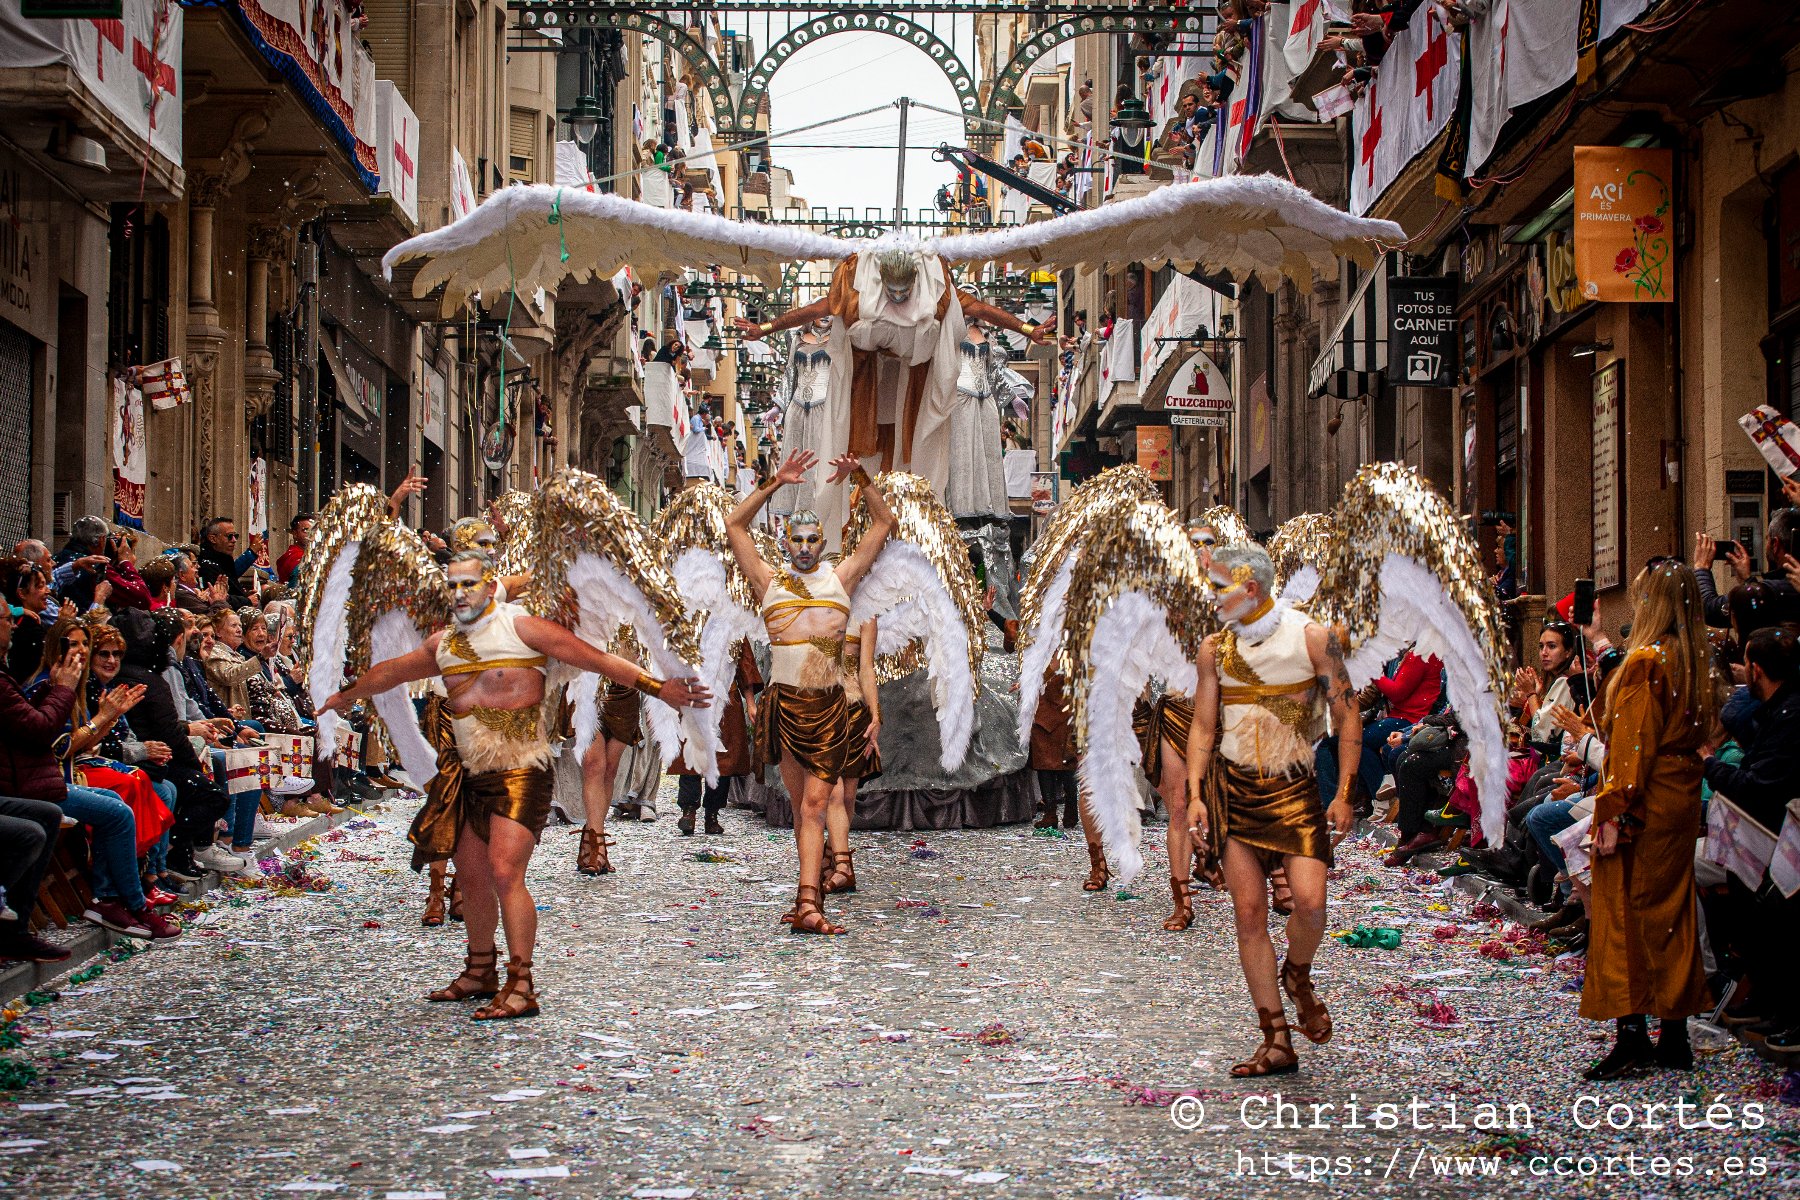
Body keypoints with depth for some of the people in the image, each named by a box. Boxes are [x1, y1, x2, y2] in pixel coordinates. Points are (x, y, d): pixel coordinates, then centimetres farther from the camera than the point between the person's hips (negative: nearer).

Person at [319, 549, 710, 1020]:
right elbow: (391, 671, 31)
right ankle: (480, 971, 29)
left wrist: (655, 687, -18)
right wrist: (346, 697, 46)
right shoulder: (443, 643, 12)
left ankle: (520, 986, -18)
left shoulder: (519, 627, -7)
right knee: (470, 876, 13)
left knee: (505, 873, -17)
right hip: (469, 776, 7)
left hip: (519, 773, -7)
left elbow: (596, 659, -11)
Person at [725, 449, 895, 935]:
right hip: (784, 703, 0)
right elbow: (734, 525, 3)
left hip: (829, 707, 0)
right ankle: (810, 897, 15)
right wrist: (776, 483, -3)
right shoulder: (769, 582, 9)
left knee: (813, 806, -6)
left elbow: (883, 524, 14)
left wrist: (862, 478, 2)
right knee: (804, 805, 7)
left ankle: (807, 905, -15)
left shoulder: (839, 578, 11)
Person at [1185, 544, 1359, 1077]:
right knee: (1249, 912, -1)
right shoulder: (1214, 649, 5)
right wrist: (1195, 794, -2)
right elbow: (1203, 725, 9)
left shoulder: (1313, 638, -4)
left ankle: (1298, 975, 16)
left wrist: (1344, 793, -6)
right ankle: (1277, 1042, 6)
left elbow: (1348, 717, -1)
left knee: (1308, 900, -19)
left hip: (1294, 789, -2)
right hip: (1231, 789, 3)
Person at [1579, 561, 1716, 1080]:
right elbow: (1700, 733, 12)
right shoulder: (1698, 662, 7)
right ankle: (1674, 1034, 16)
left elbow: (1633, 745, -19)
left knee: (1623, 909, -2)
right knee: (1671, 909, 13)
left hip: (1644, 800, -8)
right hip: (1683, 797, 8)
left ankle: (1631, 1033, -6)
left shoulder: (1646, 661, -16)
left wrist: (1613, 813, -18)